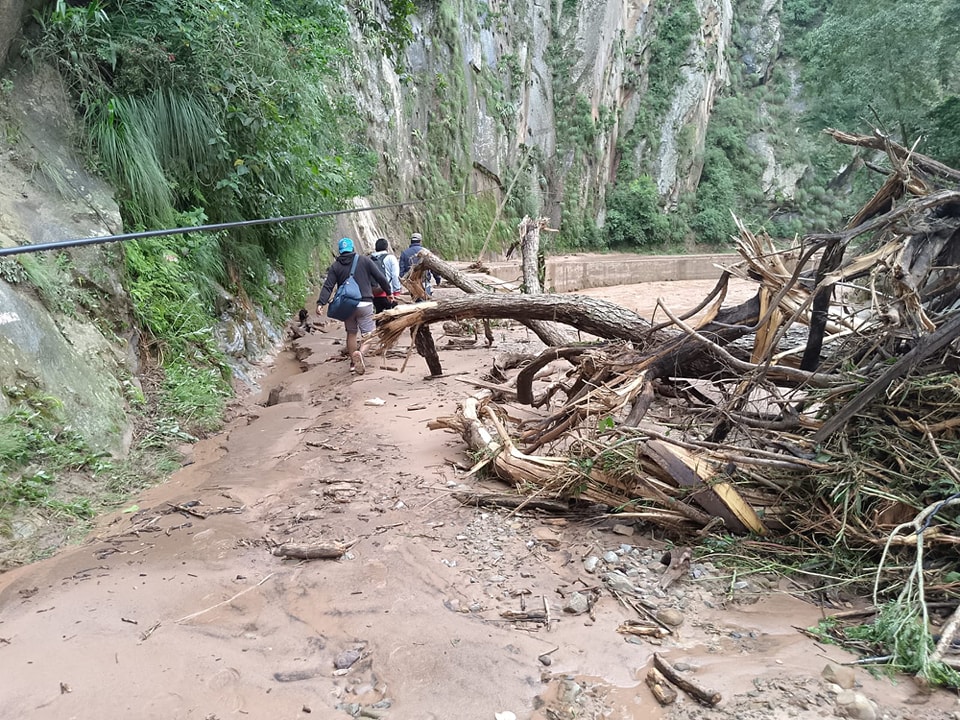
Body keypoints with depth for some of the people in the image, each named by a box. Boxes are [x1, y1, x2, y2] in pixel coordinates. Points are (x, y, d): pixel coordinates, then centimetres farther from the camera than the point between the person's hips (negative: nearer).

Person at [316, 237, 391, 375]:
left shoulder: (335, 266, 5)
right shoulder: (364, 260, 1)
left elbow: (327, 287, -5)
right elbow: (381, 278, 2)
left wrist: (320, 303, -8)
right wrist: (389, 292, 14)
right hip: (364, 303, -2)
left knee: (351, 333, 16)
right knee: (368, 332, -1)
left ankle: (353, 362, 20)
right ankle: (360, 353, -29)